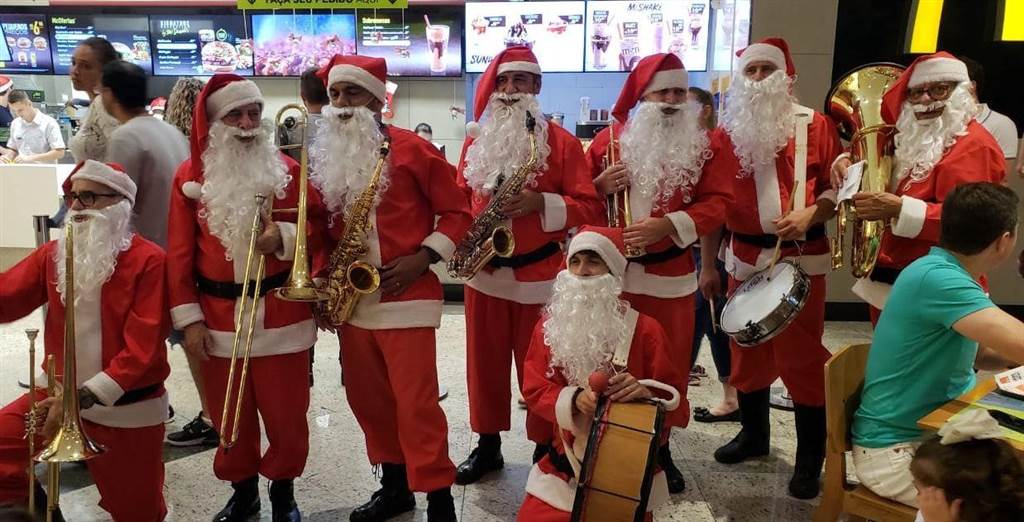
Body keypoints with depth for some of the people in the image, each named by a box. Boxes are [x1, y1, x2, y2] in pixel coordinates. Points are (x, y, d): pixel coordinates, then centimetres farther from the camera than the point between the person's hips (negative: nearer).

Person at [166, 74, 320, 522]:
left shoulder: (288, 169, 0)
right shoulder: (190, 176, 1)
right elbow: (179, 254, 2)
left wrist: (284, 238, -18)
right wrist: (188, 318, -2)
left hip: (282, 317, -1)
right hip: (218, 321, 1)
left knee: (287, 415, 9)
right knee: (230, 417, 14)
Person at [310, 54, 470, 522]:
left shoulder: (411, 149, -6)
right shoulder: (327, 156, 10)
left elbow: (457, 212, -4)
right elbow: (326, 226, 16)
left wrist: (422, 258, -14)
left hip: (405, 298, -6)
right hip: (351, 301, 6)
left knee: (416, 403, -5)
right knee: (366, 398, 14)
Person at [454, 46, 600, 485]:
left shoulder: (561, 142, -4)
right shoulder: (475, 141, 8)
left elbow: (587, 206, -7)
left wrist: (541, 203, -22)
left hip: (539, 275, -3)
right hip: (484, 273, 4)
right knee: (485, 364, 12)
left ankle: (546, 450, 22)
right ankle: (487, 445, 28)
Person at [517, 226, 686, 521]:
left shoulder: (645, 329, -9)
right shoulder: (549, 325, -1)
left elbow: (675, 403, -7)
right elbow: (534, 390, -2)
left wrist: (646, 393, -28)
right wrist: (573, 399, -21)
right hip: (566, 466, 2)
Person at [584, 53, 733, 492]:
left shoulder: (701, 145, 2)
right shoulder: (609, 138, 2)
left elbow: (719, 202, -6)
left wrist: (668, 225, -19)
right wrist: (600, 185, -16)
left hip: (670, 277, 1)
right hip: (612, 273, 0)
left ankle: (660, 448, 27)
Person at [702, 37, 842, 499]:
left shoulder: (816, 126, -2)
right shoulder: (725, 134, 4)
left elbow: (838, 187, 0)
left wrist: (809, 215, -20)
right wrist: (707, 265, 7)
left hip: (802, 260, -3)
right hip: (745, 259, 3)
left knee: (801, 357, 0)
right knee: (748, 352, 13)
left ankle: (811, 456, 16)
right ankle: (753, 434, 33)